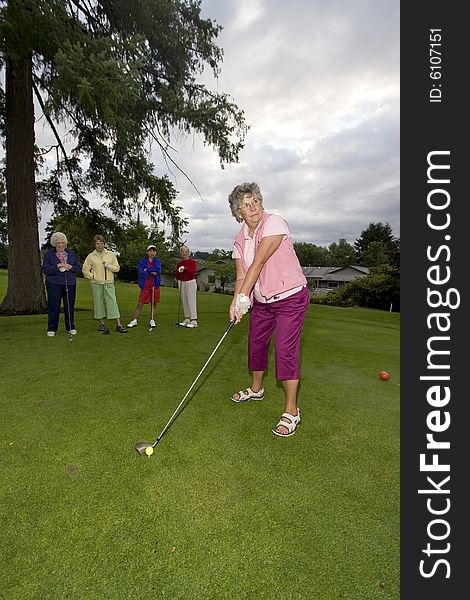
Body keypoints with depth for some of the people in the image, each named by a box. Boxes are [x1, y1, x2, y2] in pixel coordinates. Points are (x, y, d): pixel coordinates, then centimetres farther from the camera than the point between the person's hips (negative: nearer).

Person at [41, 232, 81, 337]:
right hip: (54, 284, -2)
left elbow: (78, 268, 10)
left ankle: (71, 327, 15)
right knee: (53, 306, 0)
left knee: (70, 306, 4)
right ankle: (52, 329, 11)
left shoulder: (71, 253, 11)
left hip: (70, 283, 2)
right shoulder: (49, 254, 4)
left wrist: (70, 267, -10)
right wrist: (57, 266, -15)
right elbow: (44, 269, -3)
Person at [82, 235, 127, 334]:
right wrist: (91, 276, -3)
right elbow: (85, 269, 9)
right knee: (99, 303, 5)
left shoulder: (111, 254, 9)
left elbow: (117, 268, 8)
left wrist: (109, 266, -9)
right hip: (96, 283, 0)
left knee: (112, 302, -6)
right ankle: (102, 324, 17)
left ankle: (118, 325, -6)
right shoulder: (91, 256, 7)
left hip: (109, 283, 0)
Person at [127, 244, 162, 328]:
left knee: (154, 303, 6)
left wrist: (147, 270, -12)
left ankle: (152, 321, 16)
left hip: (155, 285, 2)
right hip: (145, 285, -1)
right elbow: (141, 273, -11)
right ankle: (134, 320, 5)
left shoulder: (158, 261, 8)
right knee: (140, 304, -2)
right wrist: (152, 273, -11)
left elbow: (158, 270, -11)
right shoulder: (142, 261, 4)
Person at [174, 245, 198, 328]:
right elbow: (176, 276, 8)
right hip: (181, 283, 5)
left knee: (191, 301, -8)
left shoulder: (192, 262, -2)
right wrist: (179, 271, -11)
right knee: (184, 301, 7)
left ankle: (194, 321, -6)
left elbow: (193, 273, -12)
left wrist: (185, 268, -19)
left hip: (190, 283, -5)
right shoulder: (178, 264, 11)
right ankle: (187, 319, 15)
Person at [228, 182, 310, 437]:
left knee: (285, 351, -10)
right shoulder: (240, 239, 3)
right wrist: (235, 303, -15)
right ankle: (256, 389, 40)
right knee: (255, 344, 16)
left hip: (290, 297, -7)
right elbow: (241, 276, 0)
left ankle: (291, 411, 4)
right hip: (262, 301, 7)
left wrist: (243, 296, -27)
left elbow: (258, 263, -25)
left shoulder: (275, 223, -18)